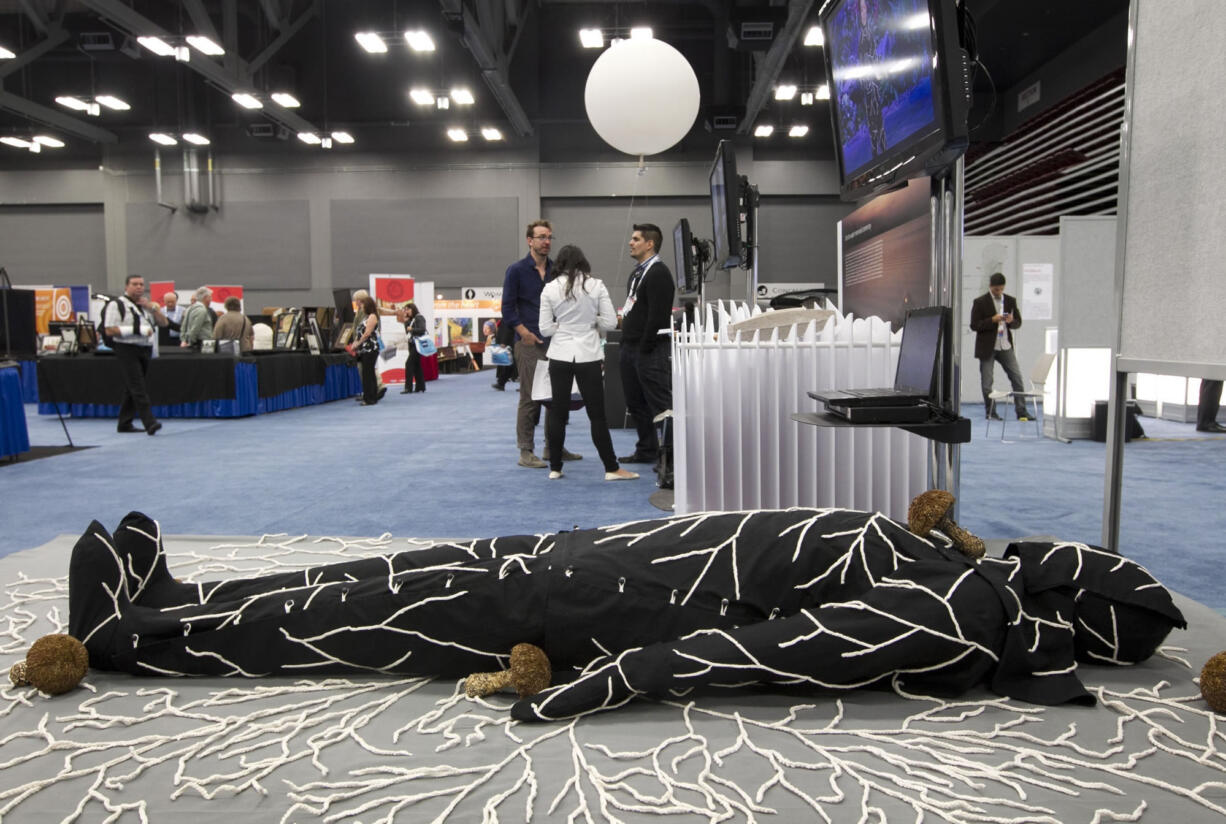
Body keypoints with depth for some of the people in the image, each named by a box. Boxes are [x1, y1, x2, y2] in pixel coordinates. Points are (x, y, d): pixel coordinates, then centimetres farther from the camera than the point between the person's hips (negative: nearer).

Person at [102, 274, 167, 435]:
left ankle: (125, 423, 21)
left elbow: (163, 322, 13)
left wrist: (151, 307, -2)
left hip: (145, 349, 7)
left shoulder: (146, 304, 18)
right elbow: (110, 331, -11)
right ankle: (149, 423, -20)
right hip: (127, 350, -7)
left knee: (131, 389, 13)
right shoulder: (117, 305, -4)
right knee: (138, 388, -14)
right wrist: (136, 330, -18)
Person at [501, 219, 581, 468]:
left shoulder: (556, 270, 13)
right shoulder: (517, 270, -2)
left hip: (555, 343, 6)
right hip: (529, 345, -6)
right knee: (530, 399, -4)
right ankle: (526, 452, 5)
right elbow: (508, 309, -5)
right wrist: (525, 333, -14)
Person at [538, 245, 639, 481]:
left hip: (560, 355, 1)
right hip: (588, 356, -1)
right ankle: (612, 468, 8)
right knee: (597, 414, 4)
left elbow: (545, 328, 0)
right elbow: (610, 322, -3)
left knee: (558, 413, 10)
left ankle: (555, 468, 15)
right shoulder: (596, 286, -2)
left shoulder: (550, 289, -1)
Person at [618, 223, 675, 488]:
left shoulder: (658, 273, -13)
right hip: (631, 347, 11)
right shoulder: (637, 273, 19)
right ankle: (647, 450, 28)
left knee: (660, 402, -11)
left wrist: (645, 347, -20)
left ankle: (671, 454, -10)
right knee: (635, 402, 16)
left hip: (651, 349, -11)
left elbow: (657, 315, -21)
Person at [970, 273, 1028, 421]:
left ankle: (1022, 411, 5)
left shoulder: (1010, 301, 9)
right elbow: (974, 325, -7)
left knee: (1017, 378, -1)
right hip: (987, 348, -3)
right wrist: (992, 320, -19)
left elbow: (1018, 323, 13)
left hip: (1006, 346, 3)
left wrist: (1011, 321, -10)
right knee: (987, 382, 1)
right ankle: (991, 412, 12)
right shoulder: (980, 302, -3)